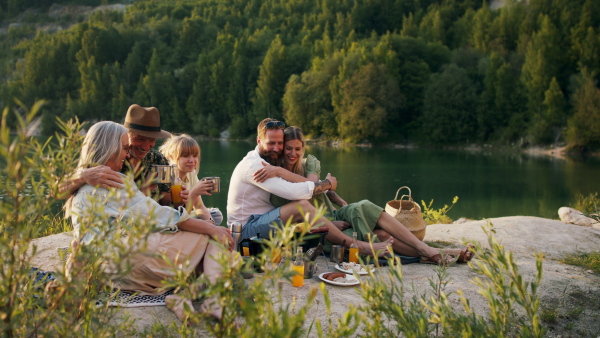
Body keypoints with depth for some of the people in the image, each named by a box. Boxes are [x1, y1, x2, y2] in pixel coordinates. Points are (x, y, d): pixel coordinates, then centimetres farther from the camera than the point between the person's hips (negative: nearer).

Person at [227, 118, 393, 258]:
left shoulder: (264, 163, 17)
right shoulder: (253, 165, -16)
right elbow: (293, 192, -26)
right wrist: (327, 184, -12)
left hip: (261, 222, 10)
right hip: (247, 228, -10)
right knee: (301, 206, -27)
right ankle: (357, 247, -26)